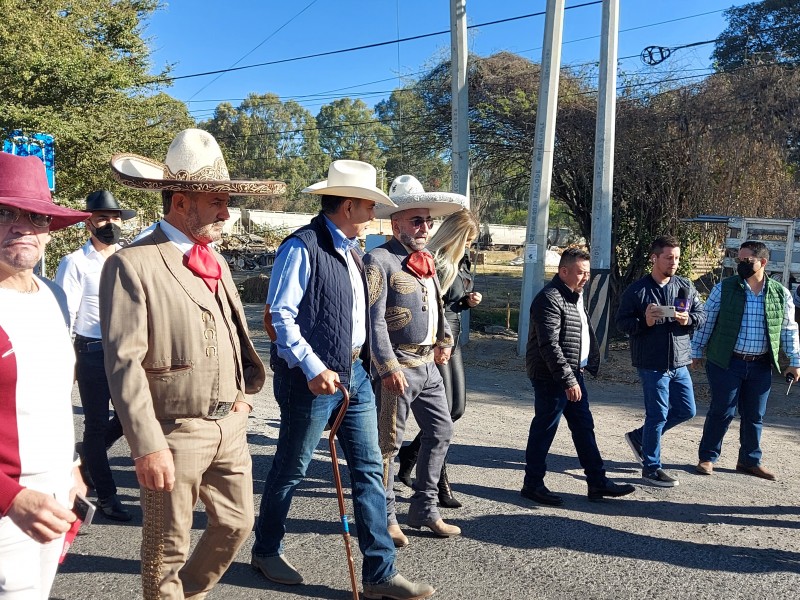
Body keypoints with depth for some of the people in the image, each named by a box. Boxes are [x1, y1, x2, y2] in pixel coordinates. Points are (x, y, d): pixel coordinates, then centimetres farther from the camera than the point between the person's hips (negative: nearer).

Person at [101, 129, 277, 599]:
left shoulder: (216, 263, 11)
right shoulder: (132, 264, -14)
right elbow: (124, 362, -18)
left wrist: (246, 389, 11)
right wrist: (147, 445, -20)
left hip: (230, 425, 7)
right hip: (174, 432, -7)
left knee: (237, 523, 18)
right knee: (169, 547, 10)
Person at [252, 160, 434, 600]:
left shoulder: (350, 250, 12)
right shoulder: (302, 247, -14)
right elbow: (279, 316, -18)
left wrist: (362, 361, 14)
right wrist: (313, 369, -23)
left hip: (354, 373, 8)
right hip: (313, 378, -8)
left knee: (369, 470, 7)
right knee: (291, 469, 10)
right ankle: (266, 550, 33)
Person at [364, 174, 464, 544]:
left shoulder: (426, 260, 14)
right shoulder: (380, 260, -12)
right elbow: (374, 320, -18)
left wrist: (445, 340, 15)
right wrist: (389, 367, -22)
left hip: (428, 364, 9)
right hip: (398, 367, -9)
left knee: (441, 431, 13)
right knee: (389, 443, 2)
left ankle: (424, 510, 27)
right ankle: (386, 517, 18)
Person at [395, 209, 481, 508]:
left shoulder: (461, 262, 12)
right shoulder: (433, 262, -17)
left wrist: (468, 301, 4)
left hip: (452, 340, 10)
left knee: (457, 408, 13)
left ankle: (409, 453, 32)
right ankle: (441, 484, 9)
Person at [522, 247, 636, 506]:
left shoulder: (576, 296, 15)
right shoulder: (550, 299, -18)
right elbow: (549, 345, -24)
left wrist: (591, 362, 15)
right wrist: (568, 380, -24)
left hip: (573, 373, 10)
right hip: (551, 377, -10)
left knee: (584, 426, 14)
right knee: (544, 429, 0)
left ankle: (597, 482, 23)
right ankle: (533, 484, 12)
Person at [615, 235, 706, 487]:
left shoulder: (686, 286, 6)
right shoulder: (637, 290, -7)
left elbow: (702, 313, 10)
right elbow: (622, 322, -6)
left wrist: (689, 320, -12)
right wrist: (644, 322, -24)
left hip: (679, 362, 6)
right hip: (652, 363, -6)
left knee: (687, 410, 13)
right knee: (658, 414, 0)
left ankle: (639, 436, 30)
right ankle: (651, 467, 16)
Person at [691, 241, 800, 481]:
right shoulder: (724, 289, -5)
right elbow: (706, 322, 0)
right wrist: (696, 352, 1)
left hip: (760, 366, 3)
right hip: (726, 362, -3)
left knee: (754, 415, 12)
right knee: (721, 412, 2)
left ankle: (750, 460, 27)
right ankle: (708, 457, 16)